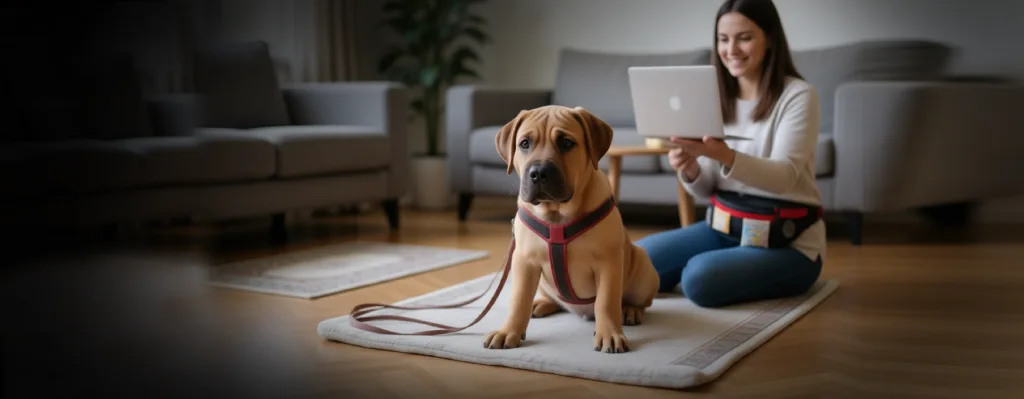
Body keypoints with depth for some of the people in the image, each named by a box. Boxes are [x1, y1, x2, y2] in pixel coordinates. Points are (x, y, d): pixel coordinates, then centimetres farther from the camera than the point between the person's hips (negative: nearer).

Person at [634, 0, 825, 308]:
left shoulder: (797, 95, -12)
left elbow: (784, 177, -25)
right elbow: (706, 190, 5)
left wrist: (723, 155, -43)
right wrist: (689, 170, -20)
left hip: (787, 241, -6)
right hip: (723, 227, 6)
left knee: (700, 279, -30)